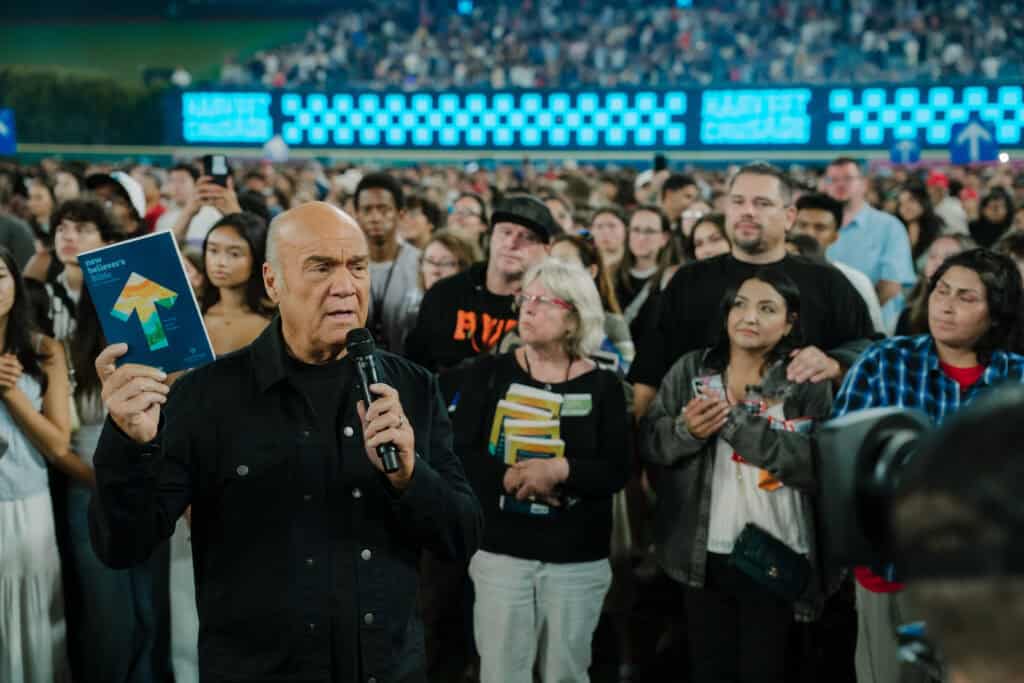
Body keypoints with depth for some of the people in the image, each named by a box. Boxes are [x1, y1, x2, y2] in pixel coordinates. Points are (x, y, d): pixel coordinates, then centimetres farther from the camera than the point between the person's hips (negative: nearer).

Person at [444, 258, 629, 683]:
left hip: (579, 558, 0)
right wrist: (509, 477, -21)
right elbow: (459, 453, -5)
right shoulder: (490, 374, 2)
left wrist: (560, 471, -23)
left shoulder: (602, 386, 1)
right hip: (502, 550, 0)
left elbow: (616, 471, -6)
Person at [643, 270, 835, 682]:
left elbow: (818, 464, -19)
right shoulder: (691, 369, 3)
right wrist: (685, 431, -19)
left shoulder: (808, 382, -6)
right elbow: (649, 442, 2)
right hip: (704, 554, 3)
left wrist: (736, 422, -21)